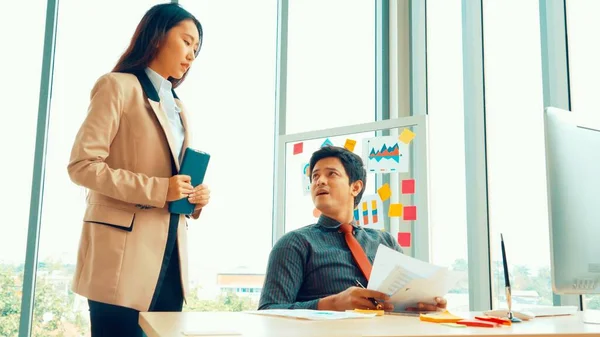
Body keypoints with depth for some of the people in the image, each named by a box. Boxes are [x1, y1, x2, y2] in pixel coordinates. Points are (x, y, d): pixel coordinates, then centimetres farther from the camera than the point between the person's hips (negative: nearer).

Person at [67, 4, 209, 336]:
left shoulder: (178, 108, 21)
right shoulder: (118, 87, -3)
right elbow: (82, 164, -12)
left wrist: (195, 197, 2)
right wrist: (158, 189, -18)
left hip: (169, 250, 7)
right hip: (125, 252, -7)